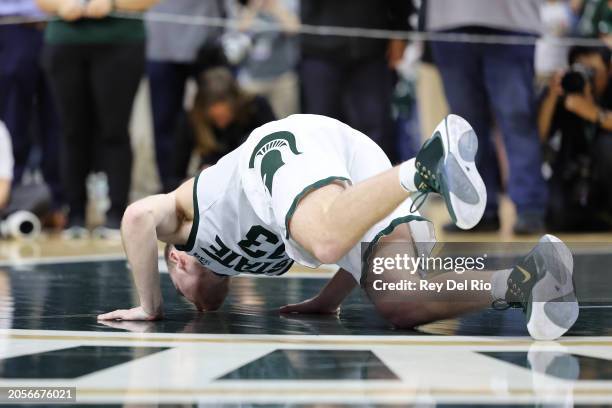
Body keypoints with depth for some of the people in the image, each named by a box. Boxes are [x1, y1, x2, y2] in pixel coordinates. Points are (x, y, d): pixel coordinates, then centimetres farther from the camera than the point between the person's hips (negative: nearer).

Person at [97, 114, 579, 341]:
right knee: (399, 298, -11)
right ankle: (523, 279, -31)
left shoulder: (184, 204, 34)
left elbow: (138, 217, 9)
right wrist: (328, 300, 33)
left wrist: (149, 306, 16)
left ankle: (427, 168, -50)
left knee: (328, 241, -35)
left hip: (283, 142, -5)